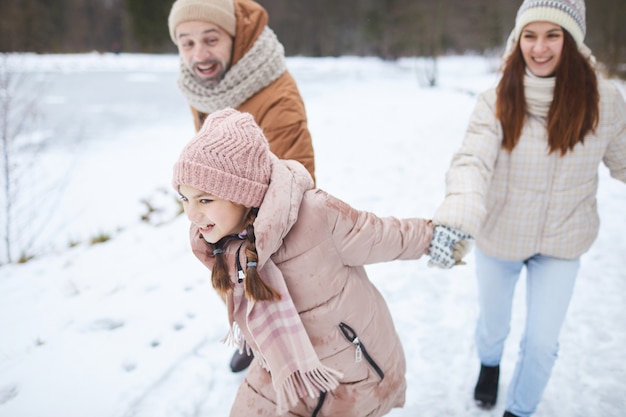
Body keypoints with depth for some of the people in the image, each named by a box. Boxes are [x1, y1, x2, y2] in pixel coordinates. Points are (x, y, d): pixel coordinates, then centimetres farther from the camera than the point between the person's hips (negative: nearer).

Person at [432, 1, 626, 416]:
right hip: (499, 236, 0)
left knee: (542, 342, 9)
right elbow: (472, 161, -37)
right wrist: (454, 219, -54)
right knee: (492, 322, 22)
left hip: (562, 243, 1)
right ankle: (489, 363, 60)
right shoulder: (497, 102, -21)